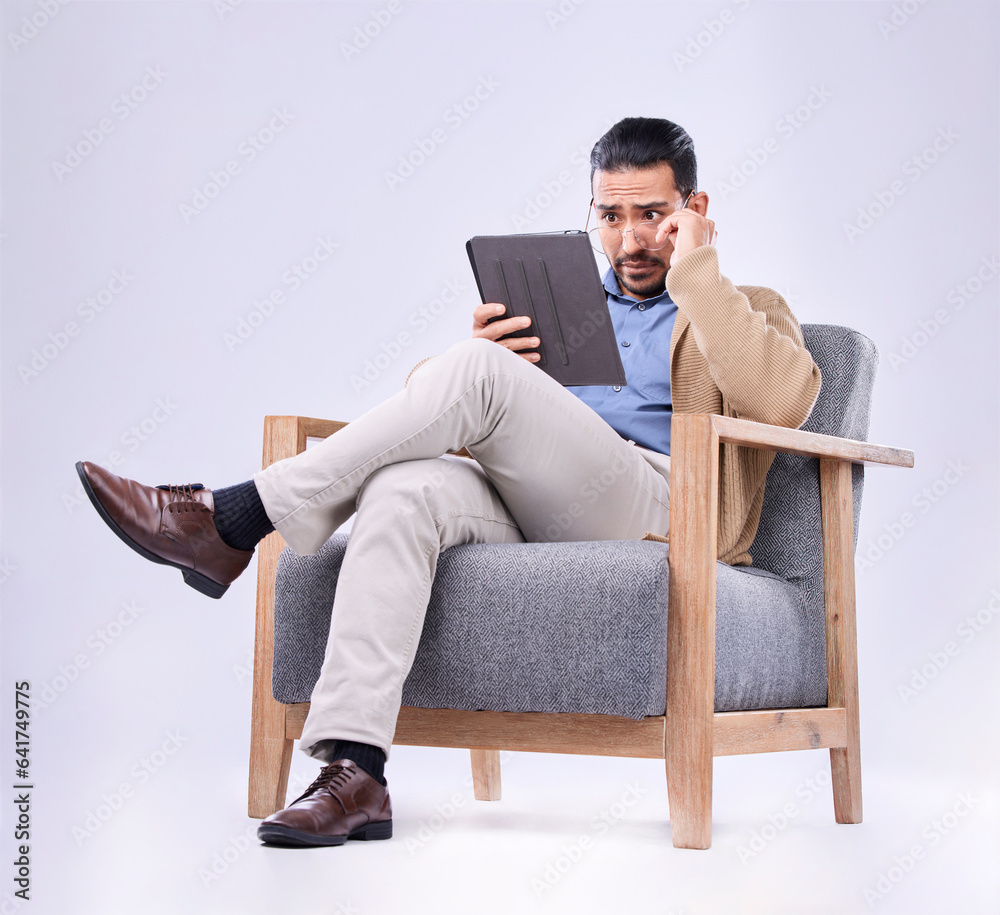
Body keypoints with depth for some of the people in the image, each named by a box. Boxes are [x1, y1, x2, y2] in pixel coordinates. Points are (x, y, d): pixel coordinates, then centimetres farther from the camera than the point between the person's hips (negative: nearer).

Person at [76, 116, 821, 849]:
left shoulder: (746, 311, 19)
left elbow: (784, 403, -6)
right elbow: (451, 422, 24)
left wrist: (694, 271, -4)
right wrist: (481, 358, 3)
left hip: (658, 509, -4)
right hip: (530, 520, 4)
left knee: (477, 372, -26)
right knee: (403, 490, -30)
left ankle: (235, 519, -24)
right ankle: (355, 774, -39)